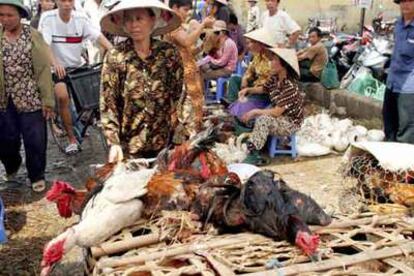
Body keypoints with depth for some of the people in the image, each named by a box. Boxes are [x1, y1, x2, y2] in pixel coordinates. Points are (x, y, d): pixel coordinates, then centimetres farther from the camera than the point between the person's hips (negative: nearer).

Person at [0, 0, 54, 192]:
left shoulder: (34, 36, -5)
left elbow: (44, 69, -6)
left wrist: (47, 99, -9)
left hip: (30, 99, -2)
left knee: (35, 141, 4)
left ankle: (36, 176, 25)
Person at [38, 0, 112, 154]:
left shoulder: (81, 18, -6)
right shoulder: (47, 18, -12)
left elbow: (98, 36, -14)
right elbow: (45, 44, -23)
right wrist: (55, 63, -41)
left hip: (78, 65, 4)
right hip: (58, 68, -4)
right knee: (62, 96, -26)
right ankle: (72, 139, -12)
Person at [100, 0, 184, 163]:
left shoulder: (169, 53, -3)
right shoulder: (115, 57, -7)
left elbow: (181, 95, 2)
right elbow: (107, 104, -6)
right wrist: (114, 143, -13)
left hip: (165, 143, 2)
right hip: (128, 145, -1)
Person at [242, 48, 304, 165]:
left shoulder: (290, 86, -27)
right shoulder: (274, 79, -3)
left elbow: (276, 112, -29)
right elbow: (263, 89, 17)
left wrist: (254, 112, -24)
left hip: (290, 123, -9)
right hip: (278, 117, 9)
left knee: (263, 119, -32)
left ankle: (253, 155, -29)